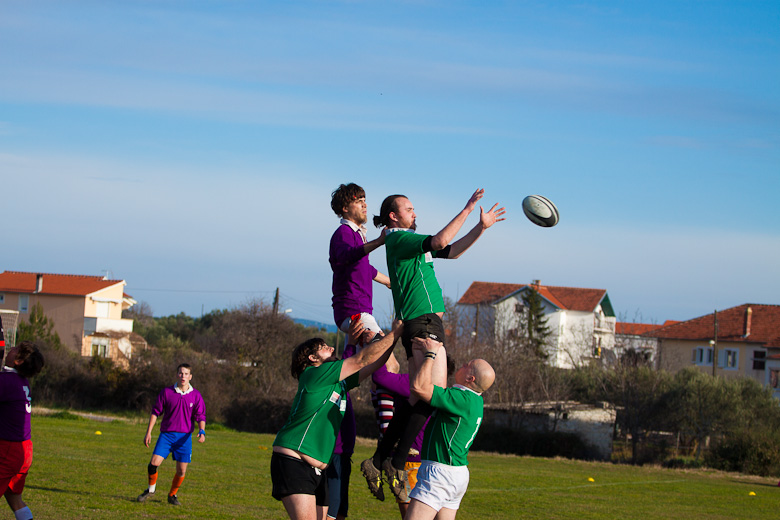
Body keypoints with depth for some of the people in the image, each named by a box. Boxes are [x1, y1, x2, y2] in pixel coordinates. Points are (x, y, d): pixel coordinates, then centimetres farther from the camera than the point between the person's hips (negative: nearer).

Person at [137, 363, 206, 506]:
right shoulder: (166, 392, 2)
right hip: (166, 434, 0)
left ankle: (172, 495, 23)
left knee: (181, 471, 0)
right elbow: (155, 412, 7)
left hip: (184, 437, 0)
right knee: (154, 463, -13)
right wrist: (148, 432, 2)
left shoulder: (196, 396, 2)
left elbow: (200, 416, 3)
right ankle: (151, 489, 13)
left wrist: (202, 431, -17)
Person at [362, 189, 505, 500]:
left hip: (429, 323, 10)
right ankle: (397, 464, -14)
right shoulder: (398, 239, -7)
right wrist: (467, 211, -16)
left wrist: (481, 227, 21)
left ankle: (377, 463, 10)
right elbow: (439, 241, -22)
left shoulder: (409, 240, 22)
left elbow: (452, 251, 28)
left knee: (419, 401, 9)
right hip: (422, 324, -10)